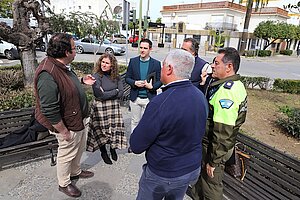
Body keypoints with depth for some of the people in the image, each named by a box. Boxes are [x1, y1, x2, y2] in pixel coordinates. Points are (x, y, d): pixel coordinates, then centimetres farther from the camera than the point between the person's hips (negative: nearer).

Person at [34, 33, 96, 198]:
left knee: (80, 147, 26)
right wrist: (64, 131, -21)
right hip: (68, 125, -9)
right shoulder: (48, 74, -32)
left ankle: (75, 171, 52)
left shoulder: (63, 65, -1)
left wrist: (82, 81, 5)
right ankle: (64, 184, 39)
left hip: (78, 118, 9)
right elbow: (49, 110, -29)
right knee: (67, 154, 13)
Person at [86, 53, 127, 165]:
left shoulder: (116, 76, 2)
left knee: (115, 128, 9)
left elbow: (121, 93, -3)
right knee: (102, 130, 7)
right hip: (100, 108, -3)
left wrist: (107, 95, -13)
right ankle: (103, 152, 31)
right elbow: (99, 95, -20)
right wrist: (115, 91, -11)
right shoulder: (96, 76, -11)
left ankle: (113, 149, 35)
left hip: (114, 106, 4)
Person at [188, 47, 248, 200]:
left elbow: (223, 131, -31)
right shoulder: (235, 85, 4)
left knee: (211, 183, 13)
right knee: (202, 172, 31)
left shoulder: (226, 91, -31)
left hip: (216, 147, -10)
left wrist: (213, 160, -22)